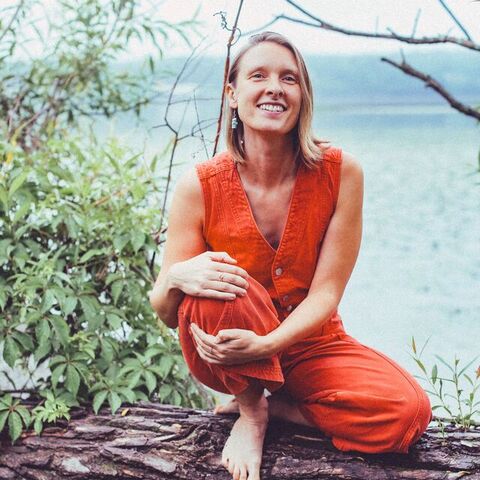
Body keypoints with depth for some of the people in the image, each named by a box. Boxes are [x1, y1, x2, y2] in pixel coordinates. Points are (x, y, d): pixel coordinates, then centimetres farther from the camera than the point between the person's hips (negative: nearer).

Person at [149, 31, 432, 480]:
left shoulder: (340, 172, -12)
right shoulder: (200, 186, -15)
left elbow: (326, 293, -12)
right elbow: (164, 312, -10)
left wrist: (266, 344, -31)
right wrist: (178, 278, -35)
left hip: (307, 344, 2)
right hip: (223, 354, -2)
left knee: (408, 412, -25)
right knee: (215, 284, -35)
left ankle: (274, 403, 0)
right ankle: (250, 407, -8)